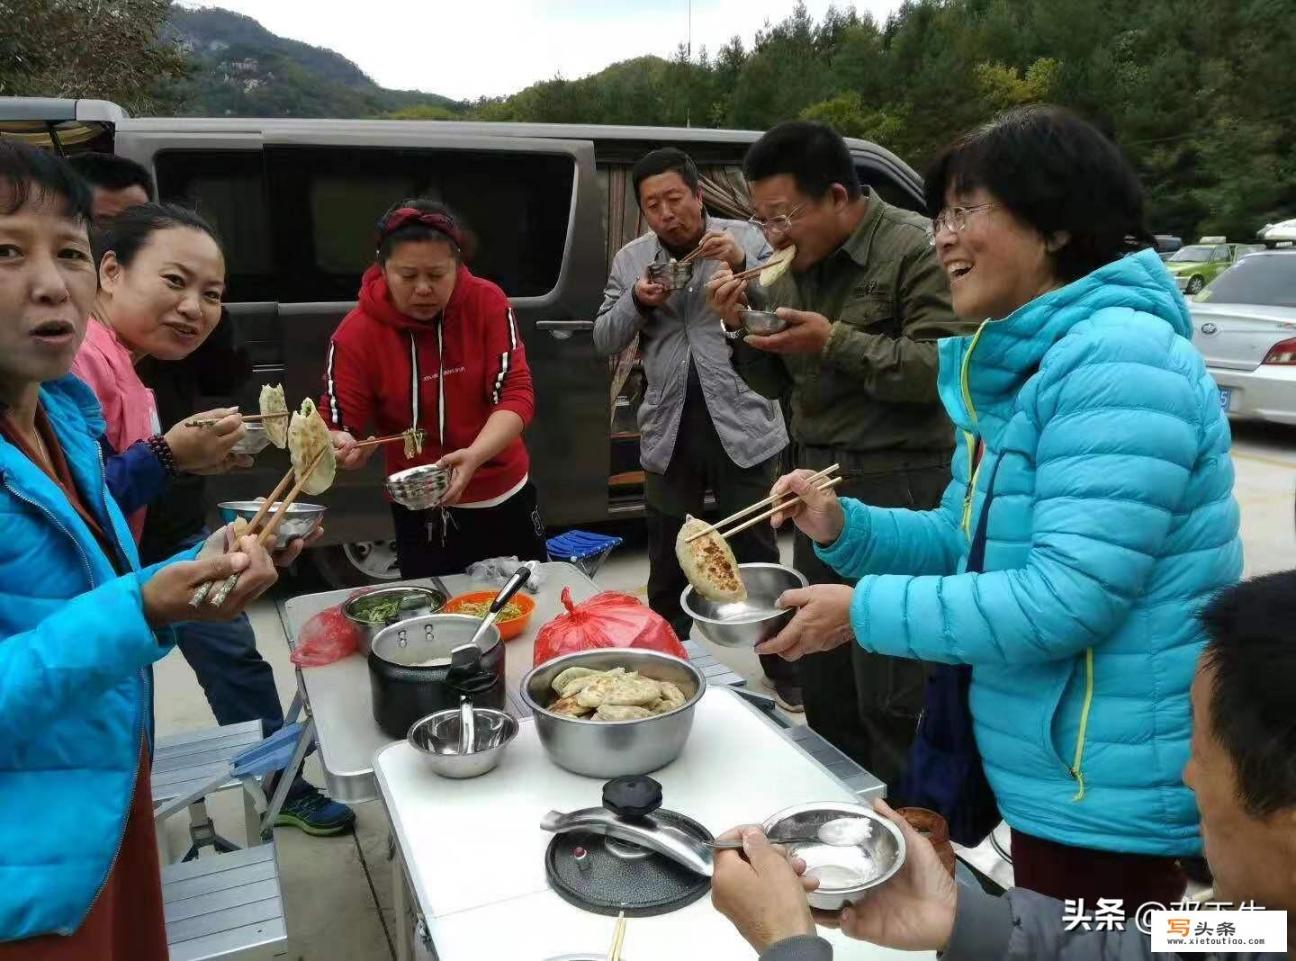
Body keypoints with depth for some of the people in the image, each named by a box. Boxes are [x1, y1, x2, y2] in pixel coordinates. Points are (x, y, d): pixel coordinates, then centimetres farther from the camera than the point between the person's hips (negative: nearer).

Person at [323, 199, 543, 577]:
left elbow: (515, 394, -18)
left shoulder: (487, 303, -12)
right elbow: (338, 425, -10)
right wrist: (341, 446, -34)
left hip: (506, 497, 2)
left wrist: (474, 455, -35)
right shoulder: (356, 333, -13)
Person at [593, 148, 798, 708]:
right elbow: (604, 341, 8)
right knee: (667, 564, 15)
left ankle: (785, 674, 22)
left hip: (741, 425, -3)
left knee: (758, 556, 7)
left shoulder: (747, 239, -1)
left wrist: (744, 266, -23)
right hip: (669, 432, 3)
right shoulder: (630, 259, 8)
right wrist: (636, 304, -11)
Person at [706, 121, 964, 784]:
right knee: (822, 683, 16)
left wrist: (836, 342, -21)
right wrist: (741, 327, -1)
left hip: (898, 487, -7)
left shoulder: (915, 249, -10)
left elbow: (941, 369, -19)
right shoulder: (790, 265, 12)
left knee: (890, 700, -2)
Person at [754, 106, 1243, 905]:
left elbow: (1068, 598, -30)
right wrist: (843, 528, -6)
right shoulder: (1014, 368, 7)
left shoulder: (1117, 361, -24)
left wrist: (866, 611, -23)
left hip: (1111, 794, -9)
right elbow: (967, 544, 11)